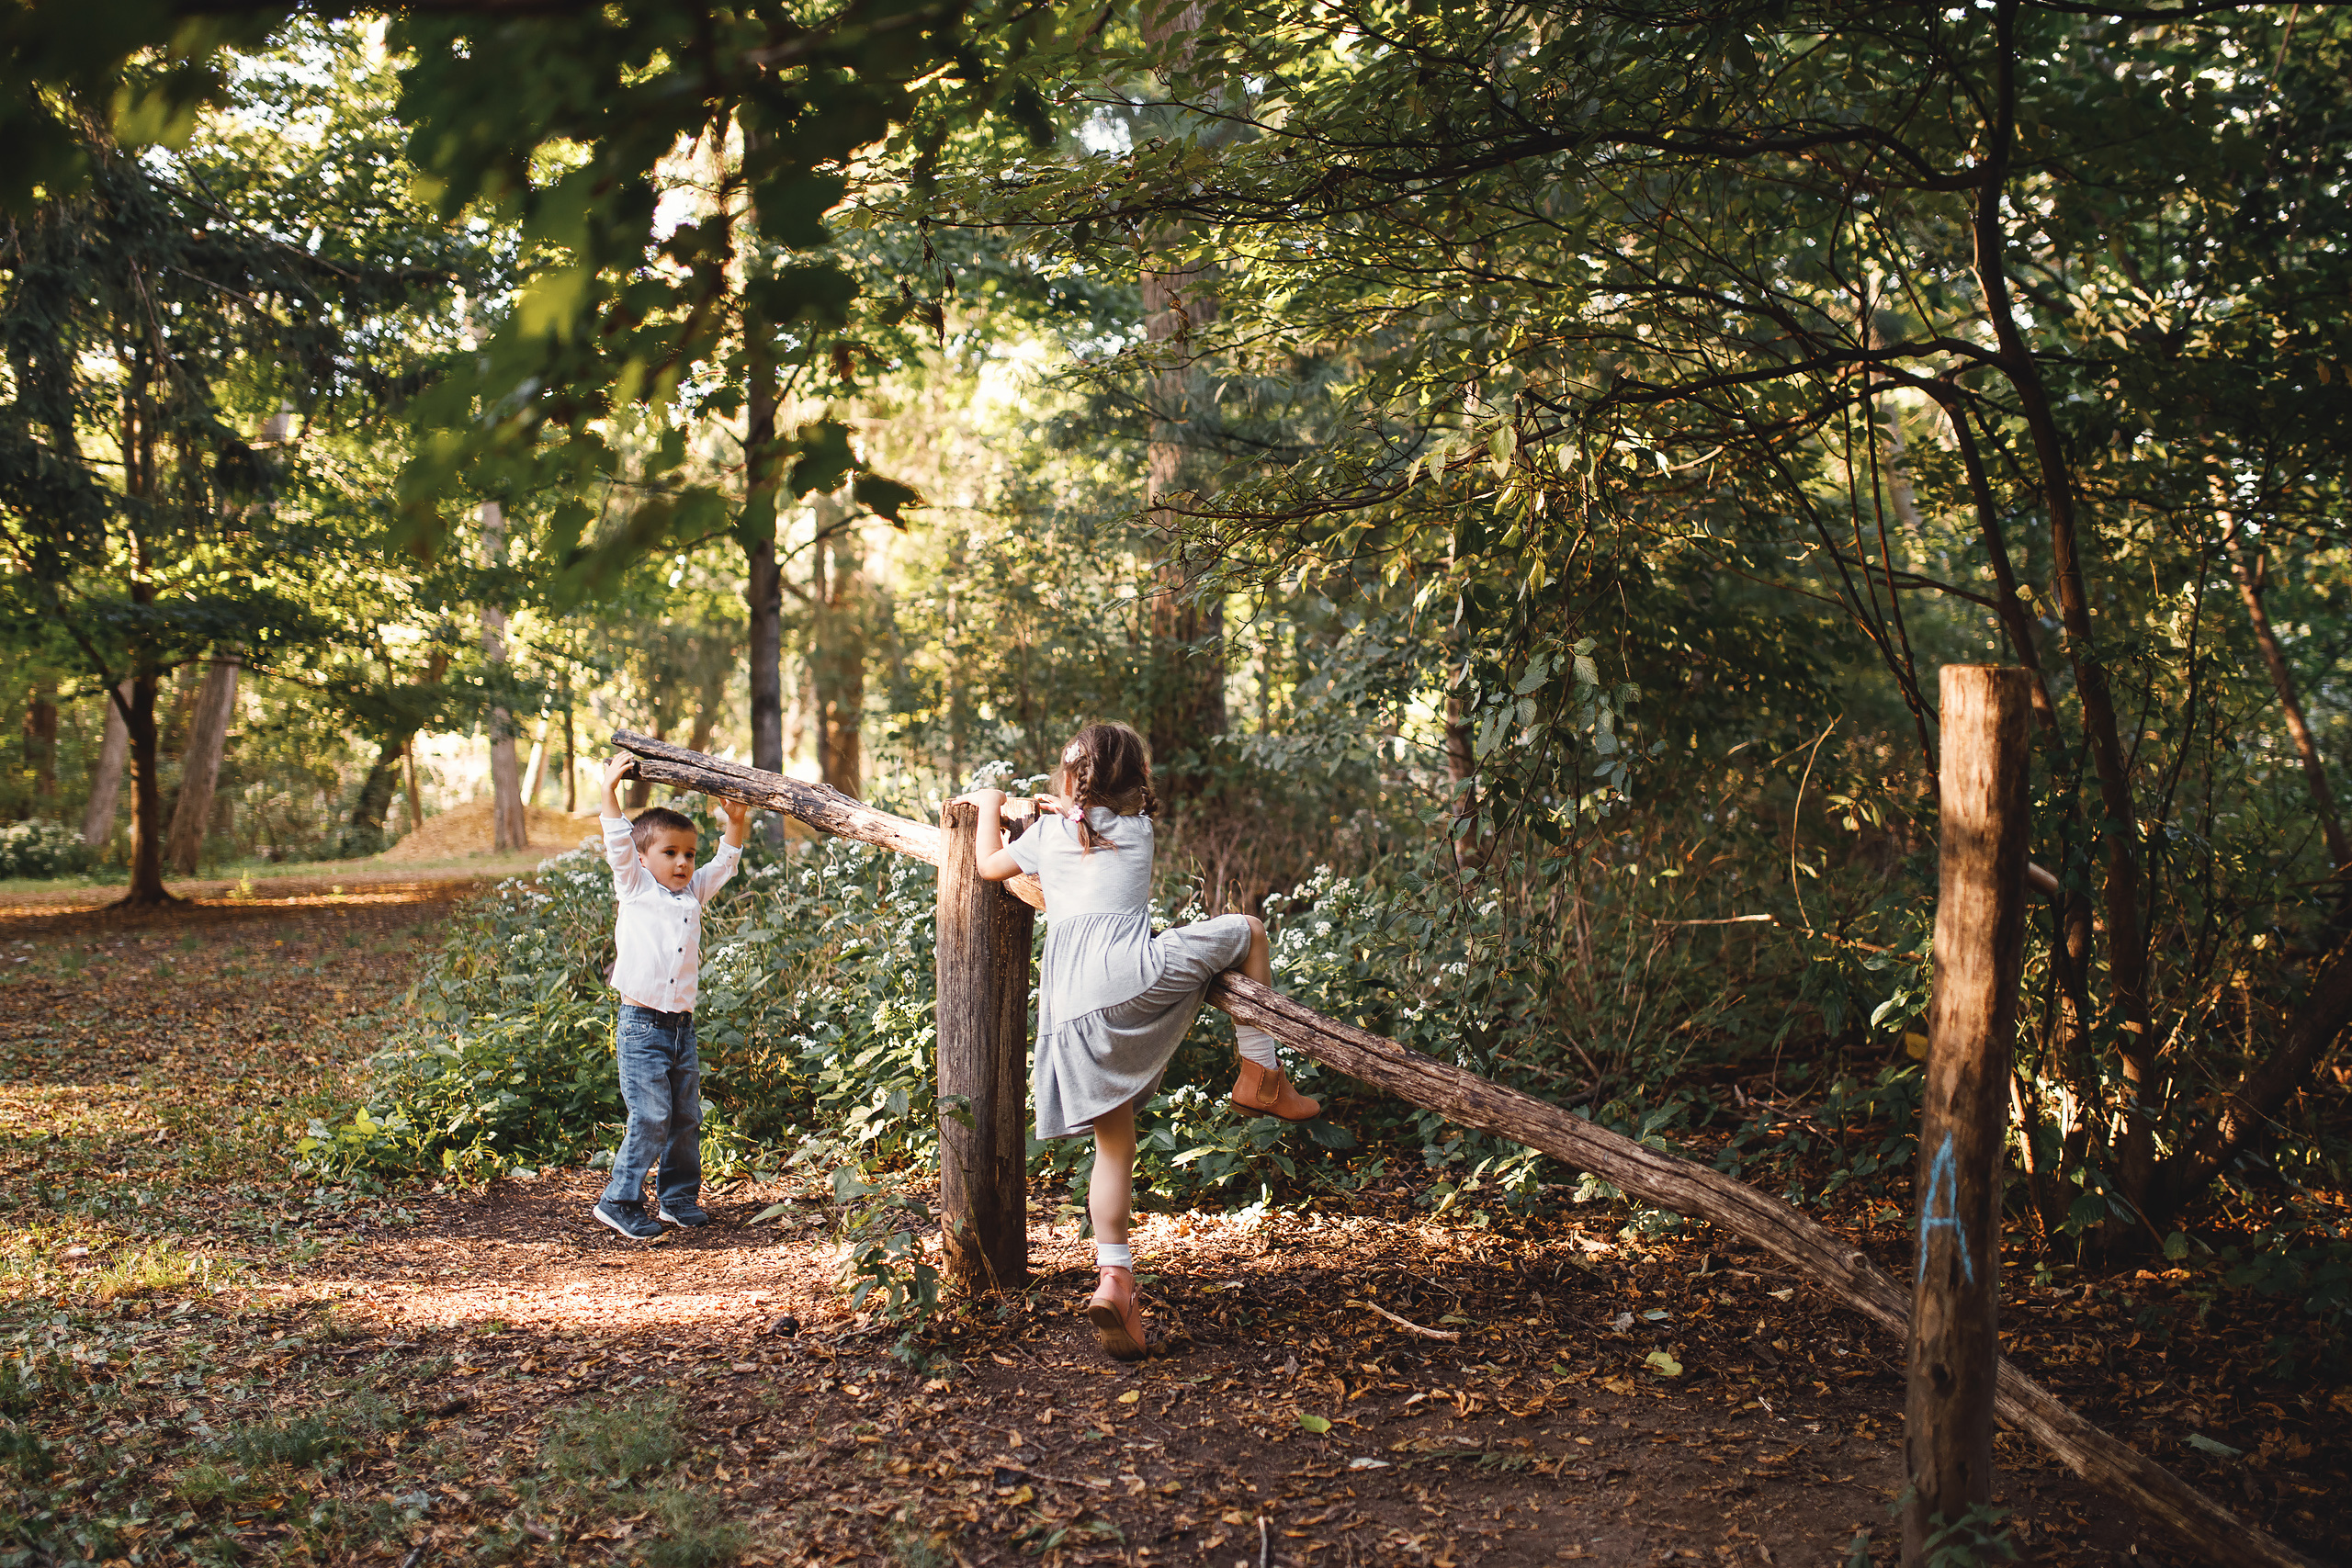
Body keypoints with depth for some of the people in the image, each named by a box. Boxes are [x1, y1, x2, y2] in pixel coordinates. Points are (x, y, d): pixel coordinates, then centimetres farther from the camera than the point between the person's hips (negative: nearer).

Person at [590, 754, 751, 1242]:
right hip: (642, 1026, -6)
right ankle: (620, 1201, 1)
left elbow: (724, 864, 24)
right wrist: (610, 788, -15)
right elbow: (618, 843, -10)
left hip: (683, 1025, 6)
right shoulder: (635, 890, -1)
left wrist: (736, 822, 14)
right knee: (650, 1118, -9)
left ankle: (678, 1198, 22)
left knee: (686, 1117, 10)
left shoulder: (693, 893, 13)